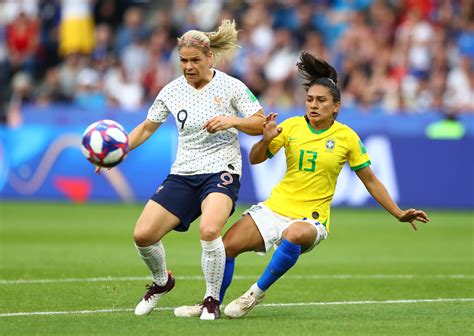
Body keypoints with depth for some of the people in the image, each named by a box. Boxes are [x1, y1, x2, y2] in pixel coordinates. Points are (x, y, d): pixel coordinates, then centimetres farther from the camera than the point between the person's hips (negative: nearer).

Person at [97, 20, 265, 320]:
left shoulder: (230, 87, -5)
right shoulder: (172, 91, 5)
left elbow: (261, 124, -3)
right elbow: (146, 128, 16)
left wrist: (231, 121, -21)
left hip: (221, 172, -5)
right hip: (183, 174, 5)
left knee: (209, 230, -33)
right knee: (143, 235, -7)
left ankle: (212, 301, -14)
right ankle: (162, 281, 25)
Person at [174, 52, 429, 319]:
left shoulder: (347, 137, -4)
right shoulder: (292, 126, 1)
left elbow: (370, 181, 4)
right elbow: (255, 160, 6)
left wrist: (400, 214, -1)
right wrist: (266, 139, -15)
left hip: (311, 217, -3)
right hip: (275, 207, 3)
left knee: (294, 235, -39)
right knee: (226, 245, -12)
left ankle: (257, 293, -20)